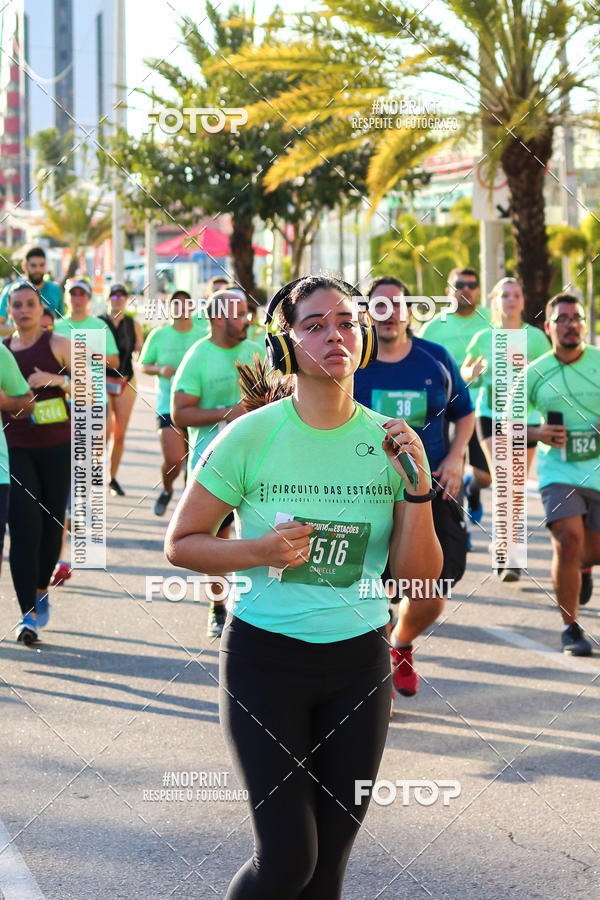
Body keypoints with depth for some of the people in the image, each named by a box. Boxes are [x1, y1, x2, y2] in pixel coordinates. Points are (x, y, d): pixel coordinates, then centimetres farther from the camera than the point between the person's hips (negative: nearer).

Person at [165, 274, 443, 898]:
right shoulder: (250, 437, -9)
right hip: (265, 659, -3)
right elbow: (180, 543, -1)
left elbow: (419, 579, 0)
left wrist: (418, 488, -13)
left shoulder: (388, 443, -1)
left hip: (359, 661, 3)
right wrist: (259, 551, -18)